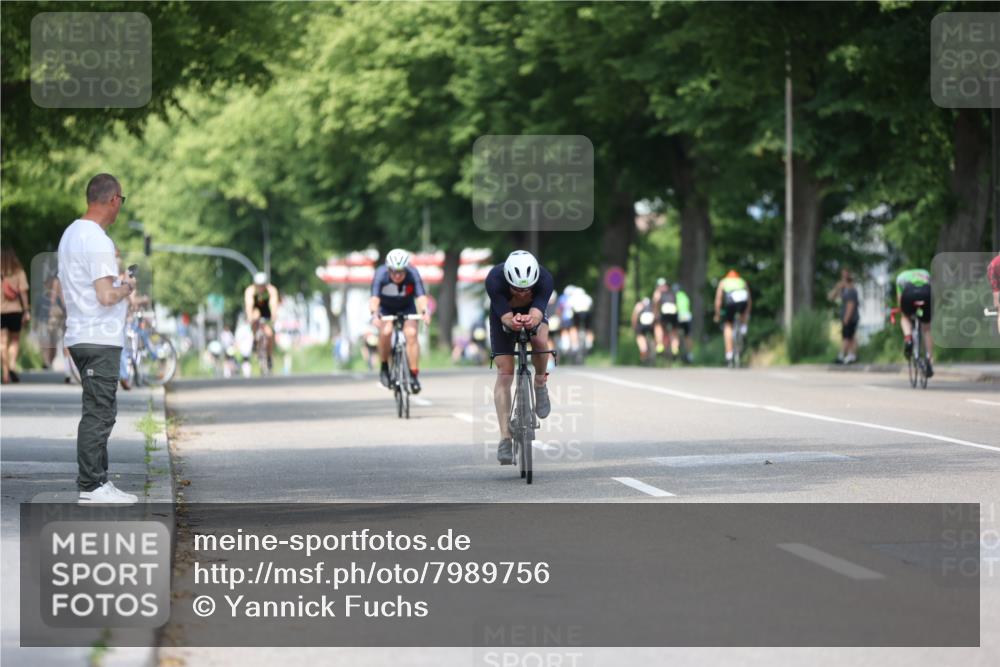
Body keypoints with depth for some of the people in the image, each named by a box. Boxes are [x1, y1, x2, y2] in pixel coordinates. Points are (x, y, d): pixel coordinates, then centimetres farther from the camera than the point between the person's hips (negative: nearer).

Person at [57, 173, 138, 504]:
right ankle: (91, 487, -5)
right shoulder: (97, 240, -17)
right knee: (98, 413, -7)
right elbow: (106, 296, -22)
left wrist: (116, 283, 18)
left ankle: (98, 481, 18)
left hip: (81, 337, 10)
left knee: (100, 412, 15)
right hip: (100, 339, -10)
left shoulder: (71, 233, 14)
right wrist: (126, 289, -4)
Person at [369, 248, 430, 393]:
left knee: (411, 333, -23)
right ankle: (384, 367, -7)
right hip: (385, 309, -1)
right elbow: (374, 297, -40)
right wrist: (374, 314, -59)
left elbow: (421, 296, -39)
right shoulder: (381, 274, -29)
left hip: (406, 308, 1)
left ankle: (414, 375, -16)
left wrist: (424, 312, -59)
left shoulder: (412, 274, -27)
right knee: (386, 331, -29)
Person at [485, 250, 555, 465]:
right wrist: (512, 322, -65)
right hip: (503, 316, -1)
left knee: (540, 340, -32)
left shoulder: (545, 279, -35)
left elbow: (537, 311, -45)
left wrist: (531, 320, -68)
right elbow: (504, 315, -42)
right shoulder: (494, 280, -37)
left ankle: (540, 383, 0)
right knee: (505, 373, -11)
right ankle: (505, 439, -10)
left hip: (533, 313, 1)